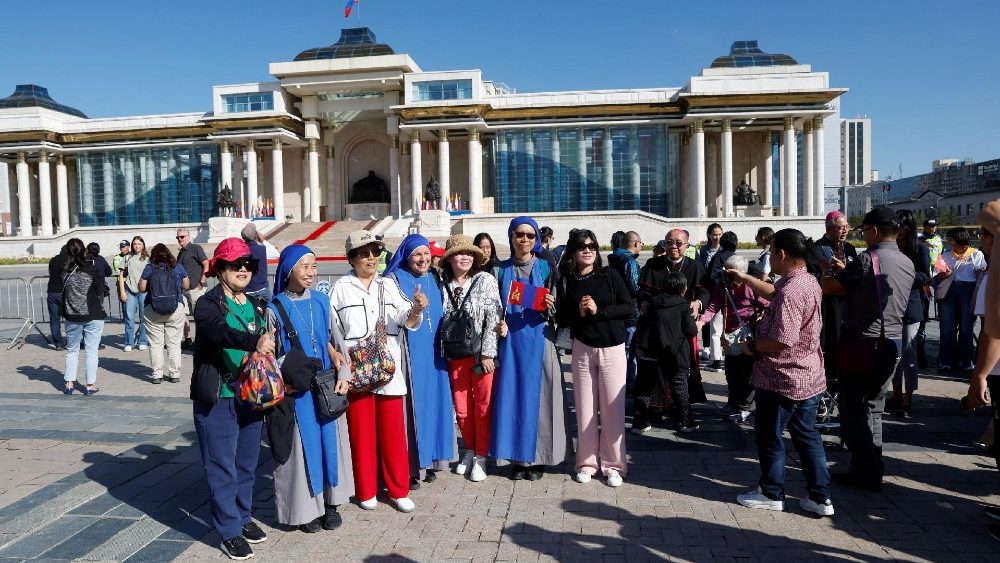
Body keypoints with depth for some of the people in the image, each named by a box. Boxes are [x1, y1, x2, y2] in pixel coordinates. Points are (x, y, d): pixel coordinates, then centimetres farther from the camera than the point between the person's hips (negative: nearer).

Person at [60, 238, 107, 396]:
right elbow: (100, 293, -6)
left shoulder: (64, 271, -3)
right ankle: (90, 385, 7)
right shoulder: (92, 270, -11)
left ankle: (69, 384, 18)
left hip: (72, 317, 3)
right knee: (91, 351, 4)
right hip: (93, 316, -3)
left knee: (71, 350, 17)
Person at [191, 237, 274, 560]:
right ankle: (229, 532, 16)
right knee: (223, 468, 4)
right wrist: (254, 343, -47)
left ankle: (243, 517, 34)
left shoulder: (257, 306, 10)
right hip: (217, 400, -5)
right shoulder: (208, 304, -10)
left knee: (247, 464, 17)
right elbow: (221, 332, -31)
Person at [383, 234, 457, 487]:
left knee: (434, 401, 8)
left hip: (433, 352, 5)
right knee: (412, 403, -4)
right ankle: (410, 465, 6)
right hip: (410, 353, -5)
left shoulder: (434, 278, 13)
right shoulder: (394, 280, -4)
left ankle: (430, 459, 21)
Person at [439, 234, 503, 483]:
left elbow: (493, 318, -9)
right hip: (455, 356, 3)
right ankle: (469, 450, 29)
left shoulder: (485, 280, -4)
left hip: (481, 353, -3)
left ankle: (481, 456, 18)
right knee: (461, 408, 10)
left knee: (483, 406, 4)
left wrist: (487, 353, -13)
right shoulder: (442, 284, 3)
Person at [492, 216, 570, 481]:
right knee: (512, 394, 3)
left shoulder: (545, 267, 4)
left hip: (538, 339, -1)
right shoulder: (502, 269, 8)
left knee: (537, 394, 1)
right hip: (510, 340, 1)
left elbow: (554, 308, 5)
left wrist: (549, 307, -16)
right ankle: (518, 456, 13)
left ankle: (537, 457, 12)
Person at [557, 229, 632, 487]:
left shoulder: (610, 275, -2)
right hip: (582, 348, 1)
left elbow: (629, 308, -5)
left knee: (612, 407, 1)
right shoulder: (566, 281, 2)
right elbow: (561, 319, 6)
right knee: (585, 406, 5)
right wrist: (579, 313, -13)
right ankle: (587, 462, 17)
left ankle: (613, 464, 12)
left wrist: (599, 310, -15)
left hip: (612, 348, -1)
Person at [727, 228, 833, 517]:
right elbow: (773, 292, 24)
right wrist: (744, 278, 25)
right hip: (809, 376, 9)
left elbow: (783, 341, -31)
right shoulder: (809, 281, 5)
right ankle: (820, 497, 23)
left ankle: (771, 493, 24)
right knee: (807, 434, 17)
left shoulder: (790, 292, -27)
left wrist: (753, 346, -15)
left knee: (769, 435, 9)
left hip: (782, 378, -9)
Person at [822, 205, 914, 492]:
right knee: (873, 406, 18)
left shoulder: (868, 259, -15)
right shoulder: (907, 264, 8)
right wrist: (845, 271, 22)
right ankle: (873, 469, 24)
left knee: (852, 406, 2)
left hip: (861, 343, -7)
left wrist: (827, 270, 9)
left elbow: (829, 287, -12)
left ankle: (865, 472, 4)